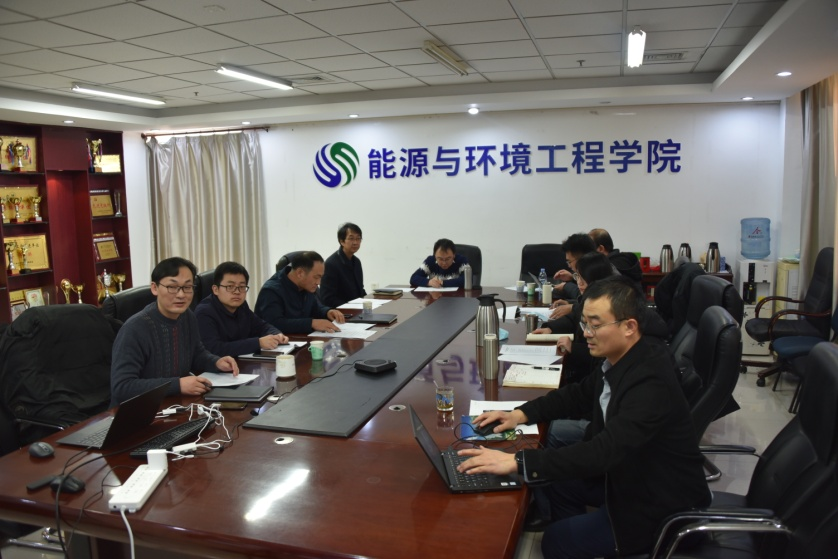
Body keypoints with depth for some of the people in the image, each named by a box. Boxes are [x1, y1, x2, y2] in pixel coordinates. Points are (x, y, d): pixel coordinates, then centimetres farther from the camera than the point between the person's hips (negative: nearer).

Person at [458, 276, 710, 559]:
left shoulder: (651, 382, -33)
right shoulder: (622, 358, -7)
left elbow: (603, 451, -39)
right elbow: (579, 393, 8)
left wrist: (515, 461, -42)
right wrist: (522, 413, -5)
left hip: (663, 501, -8)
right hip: (633, 473, 8)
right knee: (561, 485, 17)